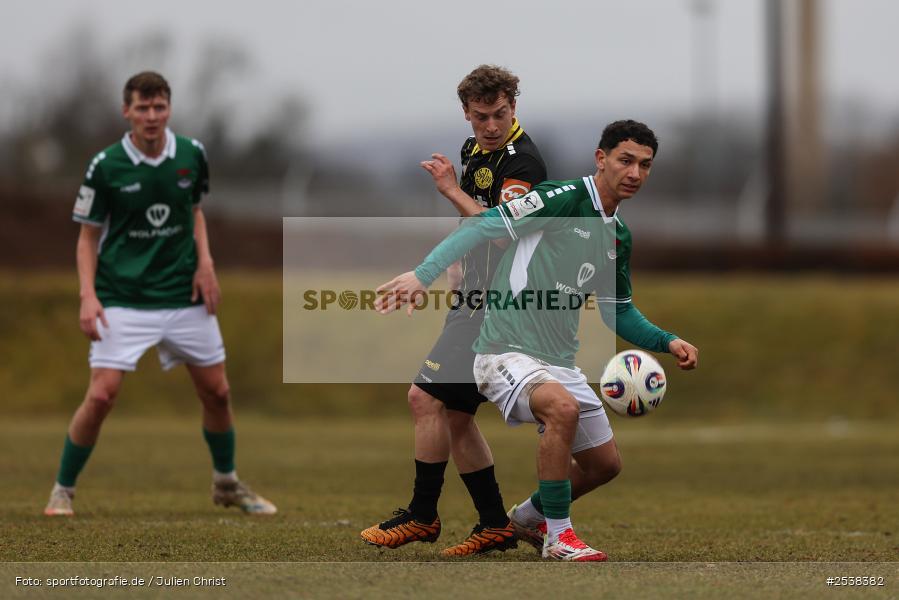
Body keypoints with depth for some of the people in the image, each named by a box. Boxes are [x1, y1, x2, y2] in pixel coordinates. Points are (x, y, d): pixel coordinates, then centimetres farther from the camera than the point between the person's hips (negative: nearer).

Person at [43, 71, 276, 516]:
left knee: (216, 392, 8)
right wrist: (88, 296, -14)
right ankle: (62, 491, 2)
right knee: (101, 395, -14)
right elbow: (88, 237, -2)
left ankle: (227, 483, 30)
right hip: (123, 300, -4)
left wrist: (205, 262, 3)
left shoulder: (192, 155, 0)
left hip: (185, 296, 4)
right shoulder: (106, 167, -10)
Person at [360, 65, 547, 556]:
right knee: (453, 415, 9)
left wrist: (453, 191, -22)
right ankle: (494, 525, 14)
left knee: (426, 398, -11)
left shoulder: (523, 161, -15)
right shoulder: (473, 151, 13)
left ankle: (421, 515, -1)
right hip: (477, 298, 10)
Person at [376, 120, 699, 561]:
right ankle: (557, 537, -24)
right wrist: (423, 274, -27)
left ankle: (529, 517, 40)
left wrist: (668, 342, 7)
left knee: (605, 464, 12)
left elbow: (618, 313, 22)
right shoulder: (562, 198, -13)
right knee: (563, 407, -37)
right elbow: (484, 226, -16)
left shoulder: (619, 237, 12)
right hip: (506, 354, -9)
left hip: (559, 362, 9)